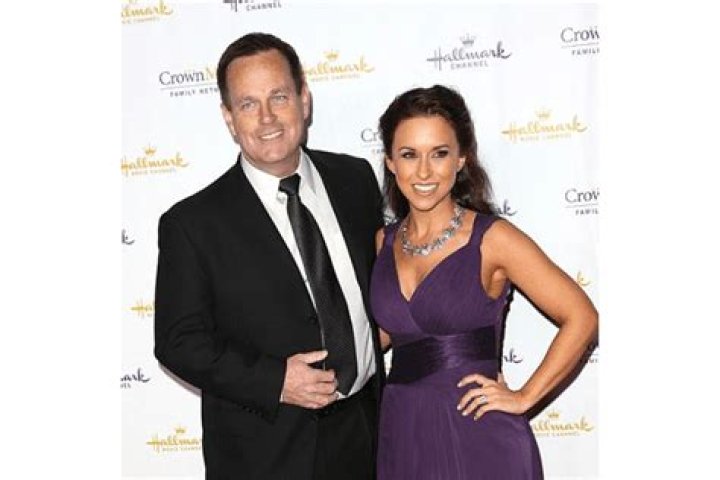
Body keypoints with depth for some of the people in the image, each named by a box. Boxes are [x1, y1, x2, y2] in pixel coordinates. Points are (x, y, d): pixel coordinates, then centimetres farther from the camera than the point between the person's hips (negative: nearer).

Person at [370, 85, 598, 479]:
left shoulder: (492, 238, -11)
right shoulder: (384, 242, 4)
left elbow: (580, 317, -9)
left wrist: (524, 398, -9)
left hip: (479, 436, -4)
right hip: (401, 434, 5)